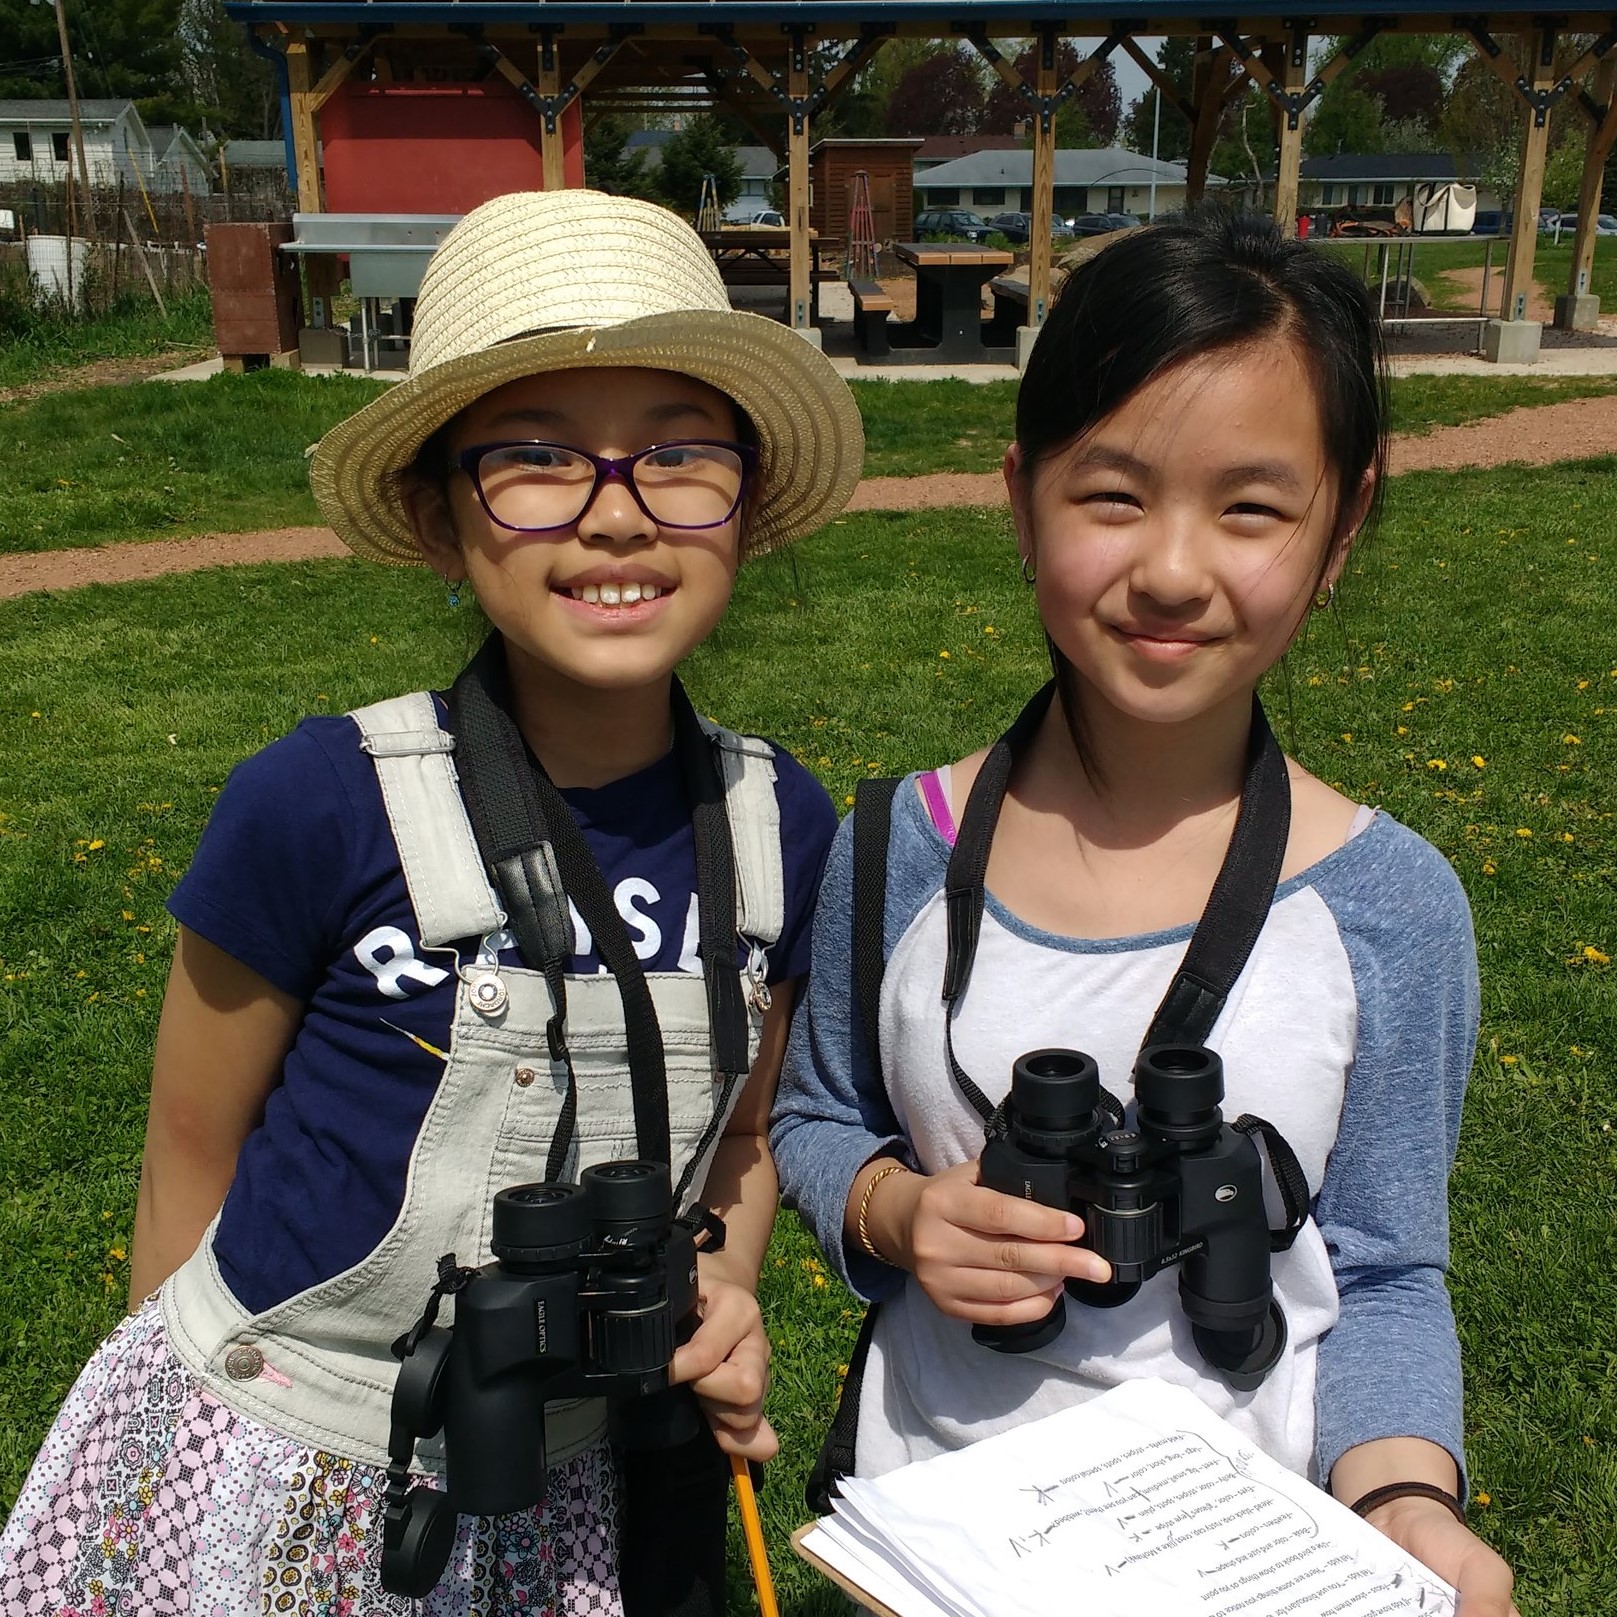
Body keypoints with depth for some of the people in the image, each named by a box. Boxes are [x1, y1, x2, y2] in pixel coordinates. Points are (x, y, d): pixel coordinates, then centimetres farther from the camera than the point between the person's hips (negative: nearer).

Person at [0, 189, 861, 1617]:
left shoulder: (781, 828, -11)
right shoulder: (322, 805, -21)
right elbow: (193, 1154, -8)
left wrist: (723, 1297, -11)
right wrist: (193, 1396, 2)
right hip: (264, 1486, -3)